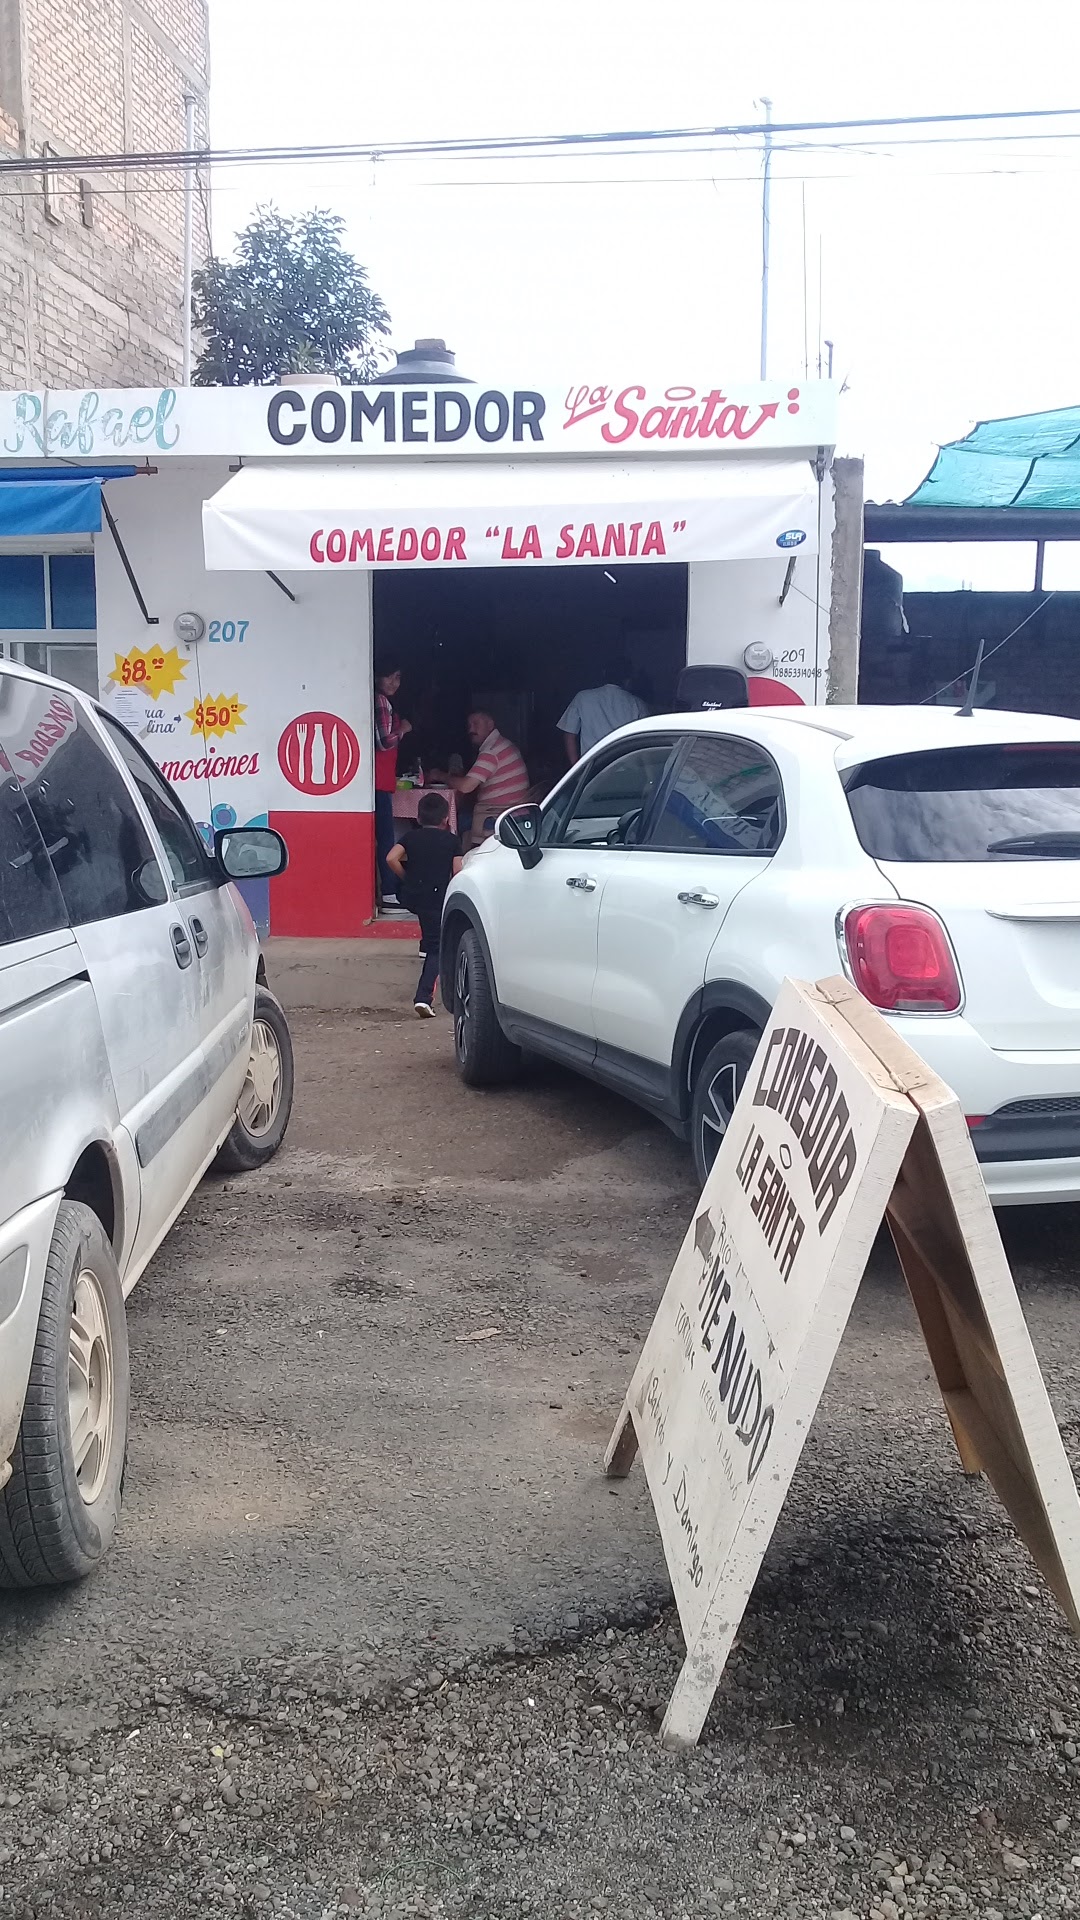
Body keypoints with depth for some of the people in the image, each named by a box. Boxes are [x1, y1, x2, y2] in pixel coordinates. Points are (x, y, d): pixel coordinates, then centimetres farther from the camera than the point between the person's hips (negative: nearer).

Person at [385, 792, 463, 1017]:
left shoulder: (411, 836, 9)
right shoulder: (452, 840, 4)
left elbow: (391, 859, -6)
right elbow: (458, 873, -4)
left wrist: (406, 877, 9)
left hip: (410, 897, 3)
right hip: (438, 898, -3)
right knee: (436, 949, 0)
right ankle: (424, 997, -11)